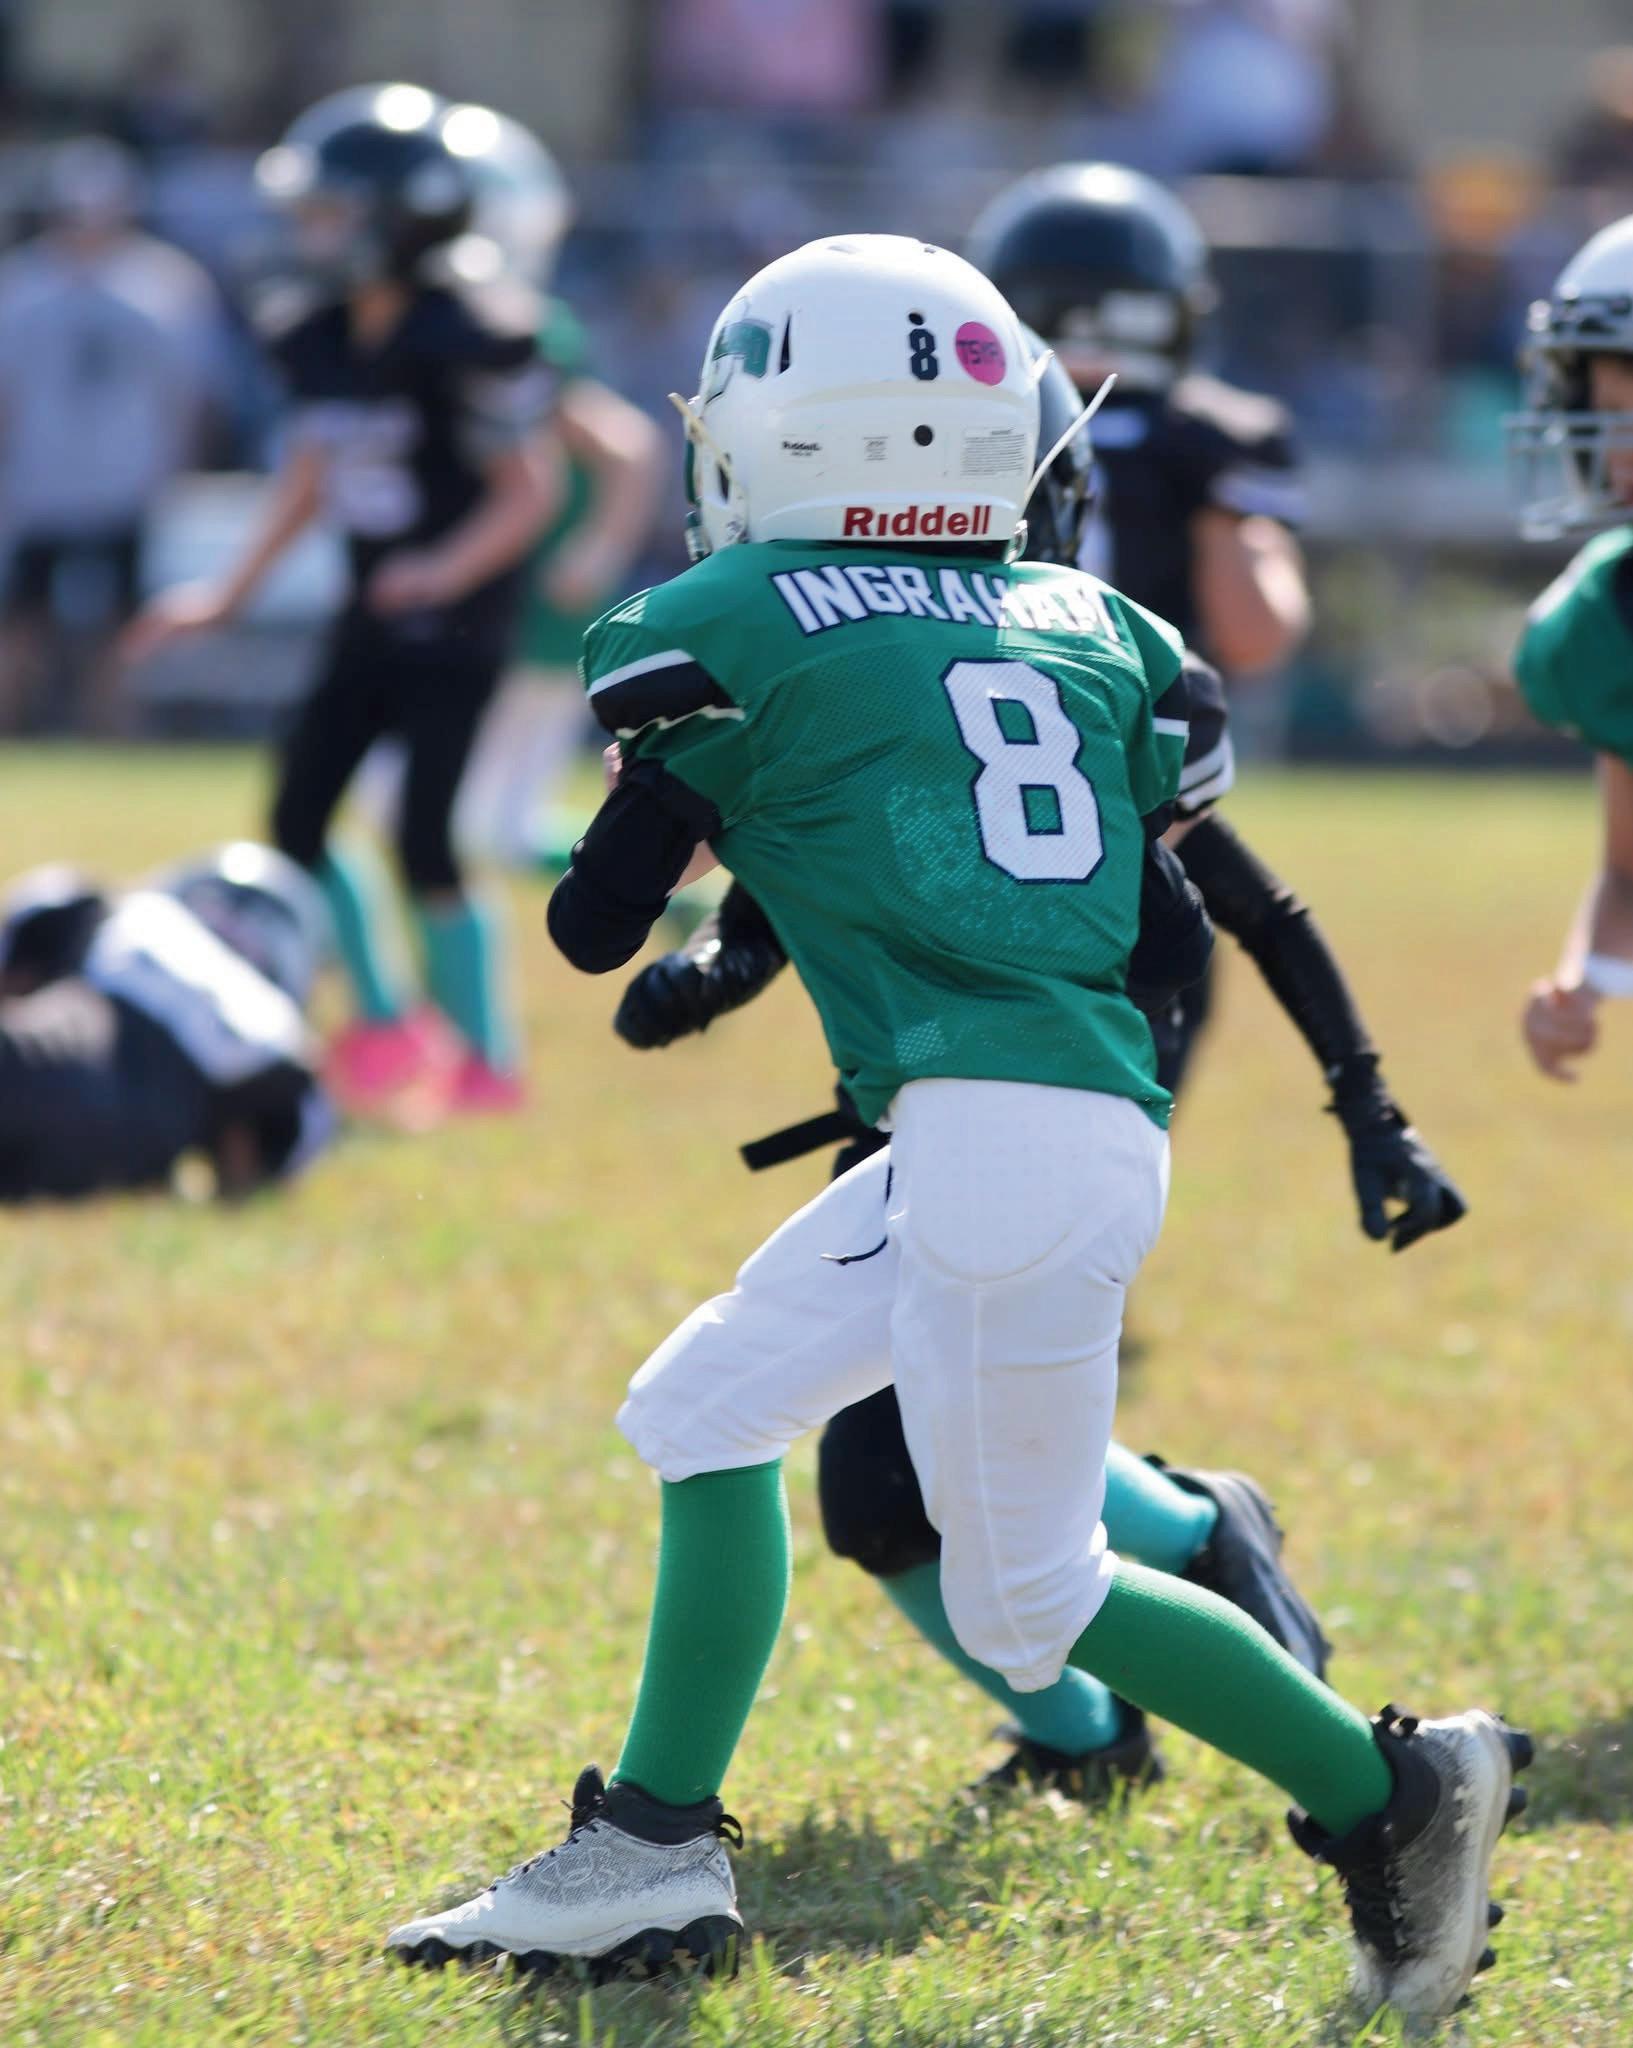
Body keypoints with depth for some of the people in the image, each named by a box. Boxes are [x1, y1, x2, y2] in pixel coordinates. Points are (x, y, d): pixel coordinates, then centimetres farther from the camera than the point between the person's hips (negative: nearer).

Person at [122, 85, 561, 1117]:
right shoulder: (320, 337, 3)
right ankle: (387, 1015, 22)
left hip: (457, 622, -7)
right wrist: (232, 592, 17)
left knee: (426, 844, -10)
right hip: (373, 617, 8)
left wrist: (448, 570, -28)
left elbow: (528, 490, -14)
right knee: (298, 820, 4)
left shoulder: (464, 339, -19)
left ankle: (490, 1057, 5)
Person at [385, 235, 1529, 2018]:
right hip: (1094, 1117, 8)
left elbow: (595, 926, 9)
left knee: (1028, 1594, 0)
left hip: (998, 1131, -8)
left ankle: (1388, 1796, 1)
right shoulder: (1090, 628, 17)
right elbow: (1171, 945, 16)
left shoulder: (736, 632, 1)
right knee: (704, 1412, 16)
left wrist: (687, 816, 29)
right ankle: (651, 1853, 16)